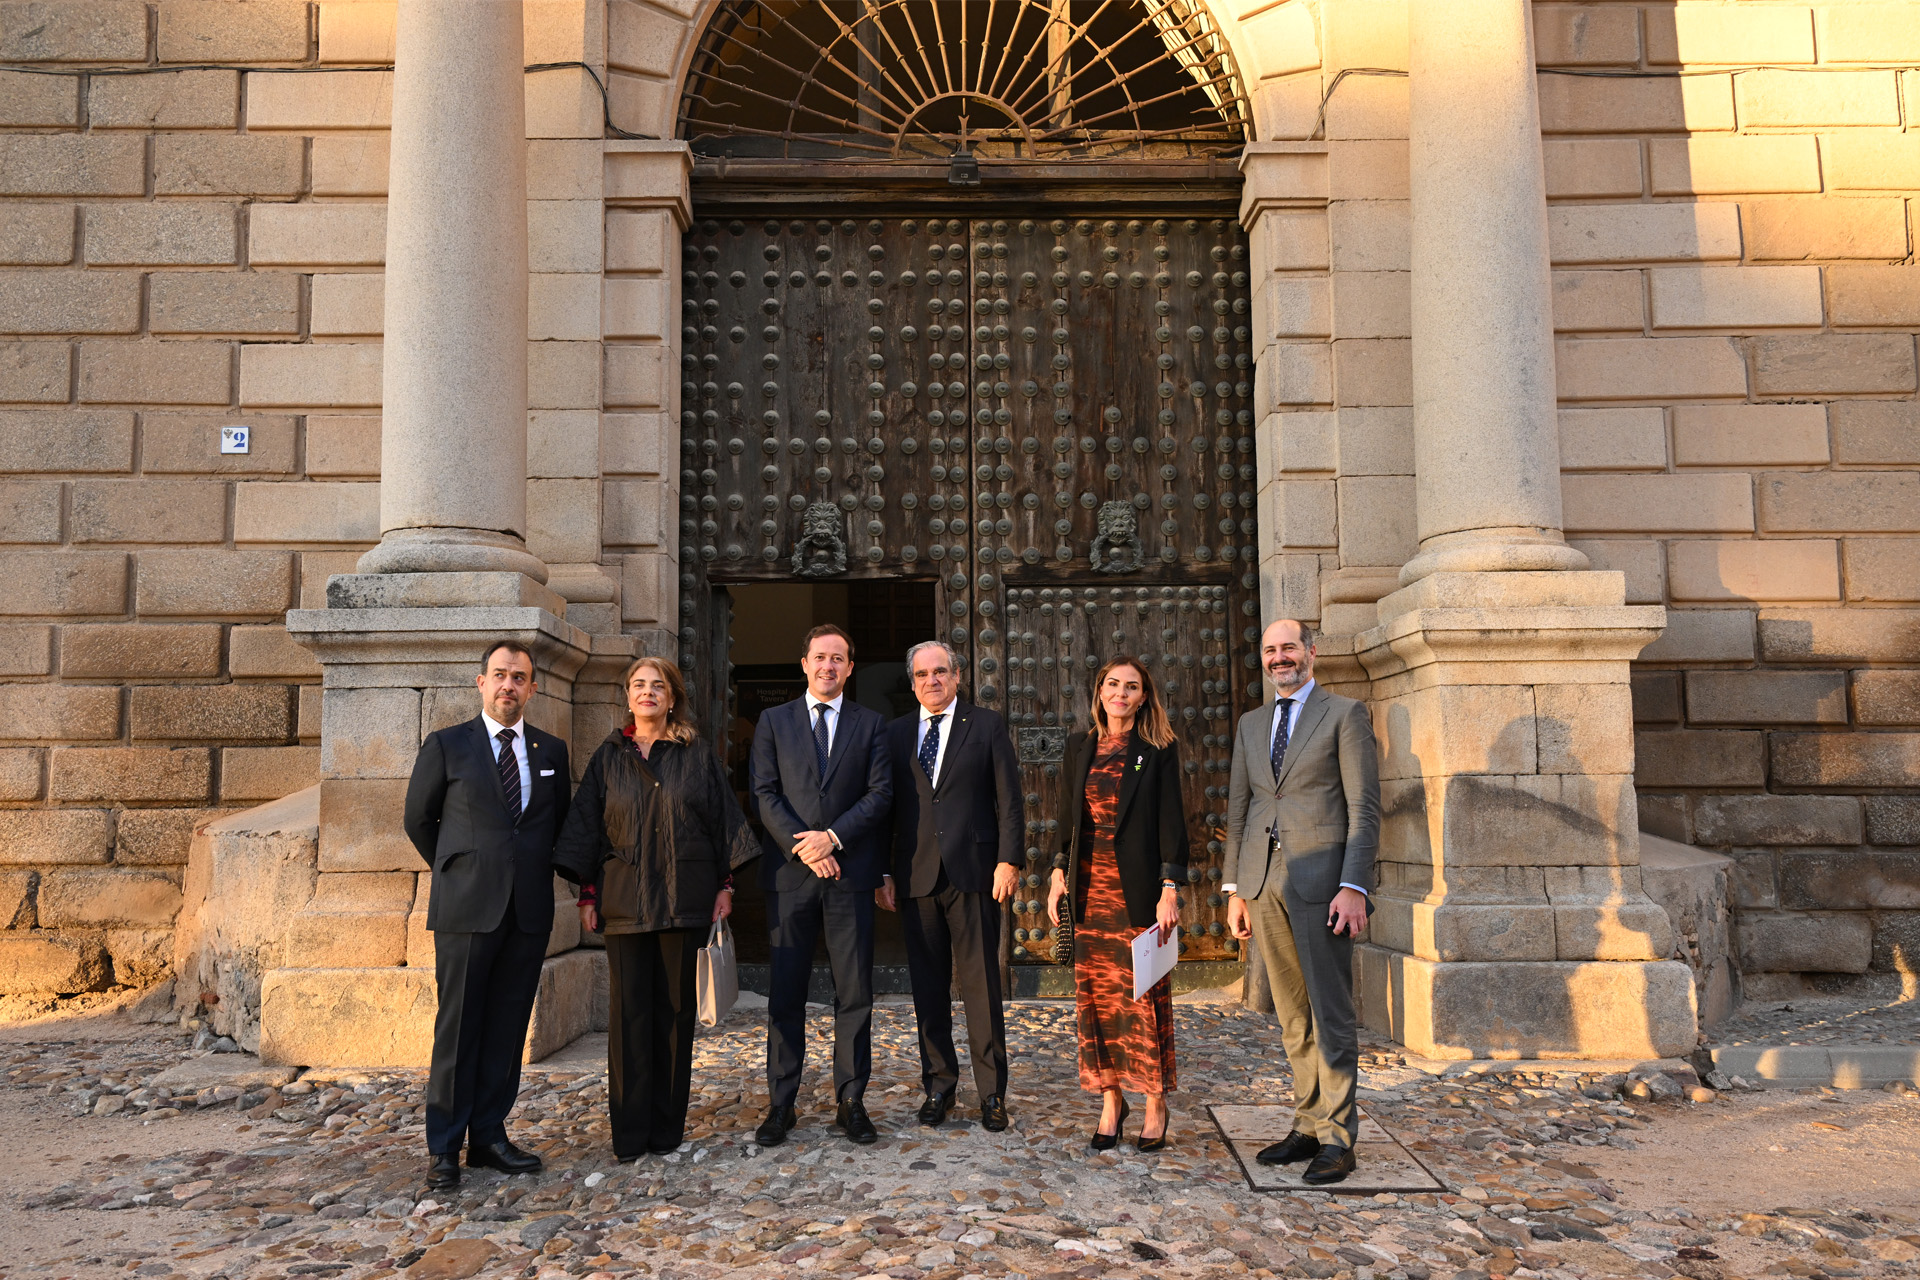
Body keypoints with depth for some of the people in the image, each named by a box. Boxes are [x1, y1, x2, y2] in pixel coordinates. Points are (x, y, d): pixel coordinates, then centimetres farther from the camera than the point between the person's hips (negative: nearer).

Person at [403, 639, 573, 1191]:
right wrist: (454, 871, 13)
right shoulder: (446, 745, 3)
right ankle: (444, 1149, 8)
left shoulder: (552, 751, 11)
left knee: (508, 1027, 7)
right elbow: (418, 819, 10)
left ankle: (489, 1136, 16)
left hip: (530, 909, 3)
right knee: (458, 1028, -1)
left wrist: (535, 871, 13)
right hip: (467, 906, -3)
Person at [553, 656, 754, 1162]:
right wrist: (587, 894, 1)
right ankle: (630, 1132, 6)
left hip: (683, 896, 0)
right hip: (624, 898, 0)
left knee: (675, 1007, 4)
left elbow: (722, 818, 6)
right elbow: (586, 825, 7)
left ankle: (667, 1125, 14)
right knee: (629, 1010, -1)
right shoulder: (608, 758, 8)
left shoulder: (697, 756, 6)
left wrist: (724, 884, 1)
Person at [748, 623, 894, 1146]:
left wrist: (832, 837, -11)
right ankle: (781, 1104, 12)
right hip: (789, 871, 0)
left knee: (854, 993, 3)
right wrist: (802, 846, -10)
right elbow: (765, 794, 2)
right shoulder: (774, 721, 10)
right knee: (785, 994, 4)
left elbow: (881, 793, 1)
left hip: (850, 872, 0)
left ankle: (851, 1102, 12)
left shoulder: (871, 724, 10)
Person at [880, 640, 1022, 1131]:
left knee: (981, 986, 0)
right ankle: (938, 1084, 20)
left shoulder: (987, 726, 5)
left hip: (973, 873, -3)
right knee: (928, 989, 8)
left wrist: (1008, 860, -7)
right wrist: (883, 873, 7)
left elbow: (1008, 798, 2)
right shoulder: (896, 734, 13)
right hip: (917, 878, 3)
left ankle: (991, 1091, 10)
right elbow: (887, 807, 12)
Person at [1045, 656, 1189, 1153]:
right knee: (1095, 991, 4)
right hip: (1090, 885, 4)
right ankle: (1110, 1101, 13)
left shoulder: (1159, 751, 0)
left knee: (1145, 993, -1)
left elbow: (1171, 822, -5)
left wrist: (1170, 888, -12)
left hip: (1138, 886, -4)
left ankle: (1155, 1105, 9)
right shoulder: (1080, 747, 12)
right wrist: (1059, 872, 7)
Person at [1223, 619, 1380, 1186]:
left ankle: (1337, 1138, 6)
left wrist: (1354, 887, -14)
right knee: (1292, 1018, 10)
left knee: (1330, 1016, -2)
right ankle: (1308, 1126, 19)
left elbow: (1364, 807, -5)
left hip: (1321, 880, -5)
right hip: (1264, 883, 5)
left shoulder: (1345, 714, 1)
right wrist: (1234, 888, 12)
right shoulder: (1251, 724, 17)